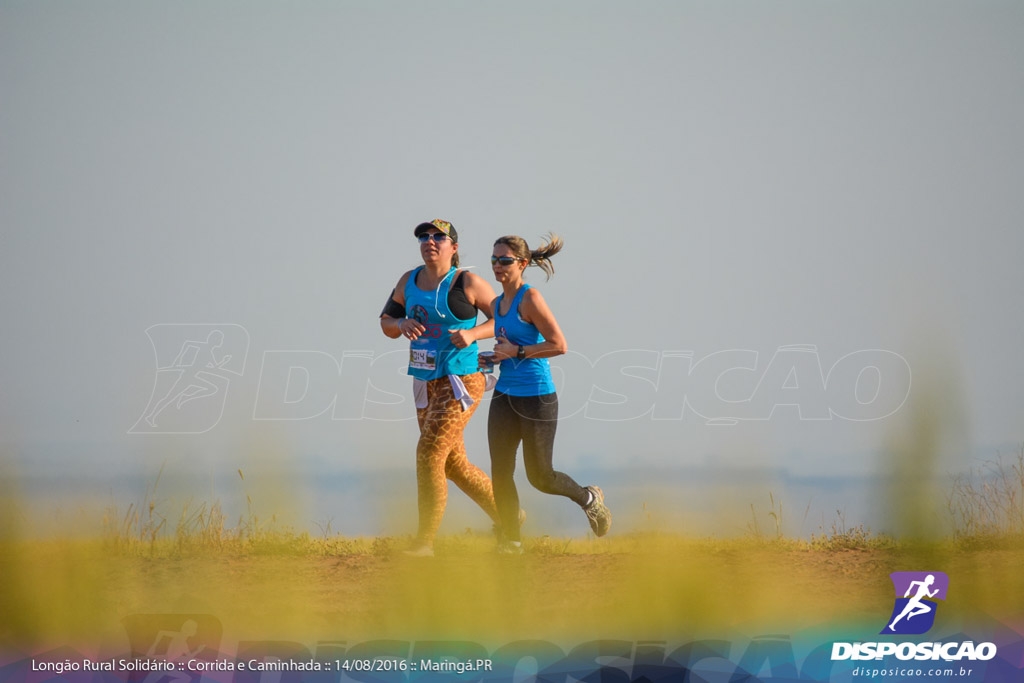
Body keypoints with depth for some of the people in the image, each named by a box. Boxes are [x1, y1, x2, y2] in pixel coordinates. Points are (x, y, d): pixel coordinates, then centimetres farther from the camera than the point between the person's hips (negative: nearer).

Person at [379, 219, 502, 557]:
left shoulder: (467, 283, -9)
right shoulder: (410, 281, 8)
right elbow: (386, 323, 14)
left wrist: (472, 334, -20)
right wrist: (401, 324, -9)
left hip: (460, 383, -8)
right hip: (427, 386, 8)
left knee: (429, 453, -15)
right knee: (453, 464, 14)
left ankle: (425, 541, -11)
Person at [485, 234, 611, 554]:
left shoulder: (530, 298, -14)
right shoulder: (497, 304, 10)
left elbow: (559, 345, -18)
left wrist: (516, 352, -18)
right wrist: (495, 357, 8)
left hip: (536, 397, -7)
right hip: (505, 395, 7)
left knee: (539, 478, 4)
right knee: (500, 473, -1)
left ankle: (588, 498, 31)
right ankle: (511, 540, 8)